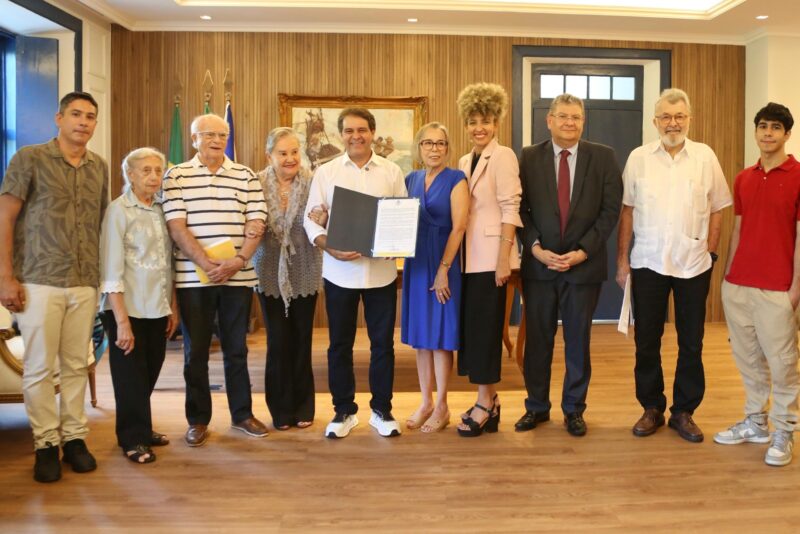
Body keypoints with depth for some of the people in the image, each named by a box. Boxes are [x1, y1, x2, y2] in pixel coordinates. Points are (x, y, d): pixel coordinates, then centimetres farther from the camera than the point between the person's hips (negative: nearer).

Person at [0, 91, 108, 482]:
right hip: (39, 282, -3)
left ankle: (74, 437, 18)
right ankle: (45, 444, 14)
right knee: (40, 367, 3)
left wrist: (105, 276, 10)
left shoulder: (100, 168, 12)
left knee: (77, 365, 7)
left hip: (85, 284, 3)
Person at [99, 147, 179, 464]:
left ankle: (142, 429, 31)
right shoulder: (118, 211, -8)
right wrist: (122, 320, -16)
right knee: (131, 376, 5)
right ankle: (132, 439, 20)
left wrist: (173, 308, 9)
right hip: (128, 309, -5)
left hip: (158, 309, 5)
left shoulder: (162, 210, 8)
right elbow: (111, 270, -13)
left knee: (150, 373, 13)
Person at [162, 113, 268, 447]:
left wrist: (238, 261, -13)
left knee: (236, 348, 10)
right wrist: (207, 265, -15)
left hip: (238, 277, 2)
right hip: (192, 278, -1)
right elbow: (176, 227, -6)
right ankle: (198, 420, 19)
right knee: (195, 351, 6)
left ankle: (242, 414, 23)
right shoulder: (176, 176, 3)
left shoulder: (246, 176, 8)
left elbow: (256, 224, 2)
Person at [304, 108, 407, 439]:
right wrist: (329, 247, -17)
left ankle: (381, 410, 23)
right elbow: (311, 218, 1)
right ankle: (344, 411, 23)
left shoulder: (392, 172, 6)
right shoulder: (325, 172, 4)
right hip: (339, 271, 0)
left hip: (381, 271, 0)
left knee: (382, 342, 7)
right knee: (340, 343, 8)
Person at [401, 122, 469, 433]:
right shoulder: (411, 179, 11)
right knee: (420, 335, 9)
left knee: (441, 335, 1)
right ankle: (426, 402, 21)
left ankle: (442, 406, 14)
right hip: (415, 263, 5)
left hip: (444, 263, -5)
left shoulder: (456, 179, -5)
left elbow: (459, 227, -12)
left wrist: (443, 270, -16)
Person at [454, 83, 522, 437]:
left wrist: (503, 259, -18)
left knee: (485, 327, -3)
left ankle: (485, 406, 8)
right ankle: (488, 401, 21)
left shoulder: (503, 156, -7)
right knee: (472, 325, 9)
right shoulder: (465, 161, 14)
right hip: (468, 255, 8)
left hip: (491, 255, -7)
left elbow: (510, 209, -13)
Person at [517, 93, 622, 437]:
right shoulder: (529, 157, 4)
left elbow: (611, 209, -2)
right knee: (537, 339, 8)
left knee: (578, 341, 10)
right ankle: (536, 406, 24)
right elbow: (520, 208, 1)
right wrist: (536, 248, -11)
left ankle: (574, 409, 25)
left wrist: (583, 252, -10)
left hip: (584, 264, 0)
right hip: (538, 263, 1)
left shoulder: (603, 157, 2)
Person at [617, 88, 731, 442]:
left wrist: (710, 254, 1)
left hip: (693, 265, 0)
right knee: (646, 341, 7)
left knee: (691, 343, 8)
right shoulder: (639, 158, 2)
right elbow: (627, 211, 2)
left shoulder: (705, 157, 2)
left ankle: (684, 412, 23)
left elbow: (716, 210, 6)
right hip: (647, 263, 0)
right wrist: (622, 260, 0)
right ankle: (651, 408, 23)